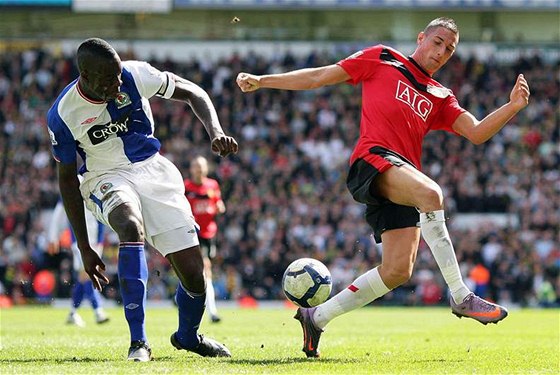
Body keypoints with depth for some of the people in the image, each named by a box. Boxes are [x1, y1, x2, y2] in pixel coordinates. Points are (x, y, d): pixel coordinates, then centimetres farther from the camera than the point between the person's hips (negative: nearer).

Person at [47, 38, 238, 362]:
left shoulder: (135, 76, -14)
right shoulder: (63, 115, -16)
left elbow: (192, 92, 0)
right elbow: (67, 178, -4)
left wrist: (216, 133, -19)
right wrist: (84, 248, -4)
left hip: (153, 170, 3)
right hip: (106, 178, -3)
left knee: (193, 271, -5)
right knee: (130, 225, -39)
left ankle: (188, 336, 30)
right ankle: (138, 341, -36)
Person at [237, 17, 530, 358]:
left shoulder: (441, 98, 26)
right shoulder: (381, 59, 15)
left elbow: (477, 133, 14)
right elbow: (318, 77, 16)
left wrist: (512, 107, -2)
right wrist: (261, 81, 12)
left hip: (404, 182, 6)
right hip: (374, 160, -6)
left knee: (398, 271, -8)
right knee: (430, 193, -35)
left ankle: (317, 317, 10)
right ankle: (461, 296, -32)